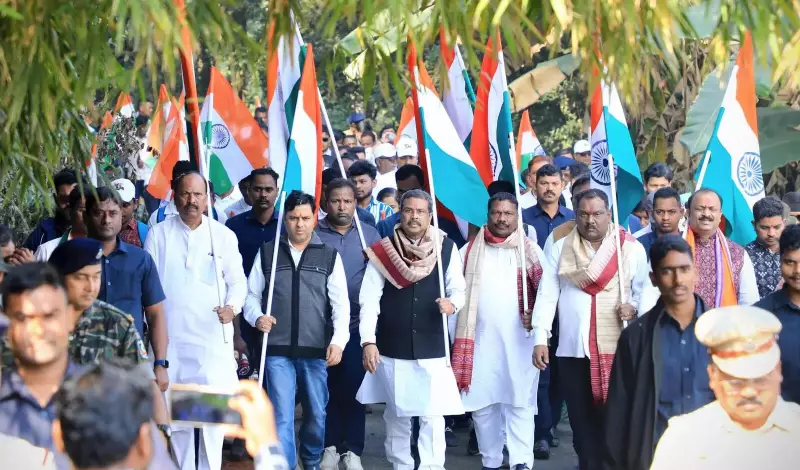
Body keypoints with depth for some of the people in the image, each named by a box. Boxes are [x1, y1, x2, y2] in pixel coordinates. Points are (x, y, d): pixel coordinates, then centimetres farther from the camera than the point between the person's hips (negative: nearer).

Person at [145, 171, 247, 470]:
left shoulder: (224, 235, 6)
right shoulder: (158, 234, 5)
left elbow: (237, 280, 8)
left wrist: (233, 306, -13)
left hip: (214, 337, 0)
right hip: (170, 337, 0)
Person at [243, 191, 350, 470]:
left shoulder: (330, 256, 4)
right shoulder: (267, 252, 6)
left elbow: (341, 303, -1)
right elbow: (251, 294, 11)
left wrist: (338, 340, -13)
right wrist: (256, 317, -10)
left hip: (316, 350, 1)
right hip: (277, 349, -1)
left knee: (316, 414, 12)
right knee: (281, 416, -4)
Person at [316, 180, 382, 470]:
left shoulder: (370, 234, 7)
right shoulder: (313, 234, 2)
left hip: (357, 324, 0)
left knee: (353, 387, 1)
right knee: (327, 387, 6)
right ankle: (330, 445, 19)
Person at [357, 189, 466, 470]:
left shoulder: (447, 248, -1)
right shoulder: (383, 250, -3)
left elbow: (459, 289, 5)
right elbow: (369, 299, -6)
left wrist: (452, 303, -19)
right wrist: (368, 341, -14)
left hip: (432, 347, -1)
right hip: (392, 347, 1)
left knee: (432, 414, -5)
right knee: (397, 413, 13)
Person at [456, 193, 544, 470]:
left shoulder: (531, 250, 3)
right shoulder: (469, 251, 9)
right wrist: (457, 337, 4)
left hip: (519, 340, -2)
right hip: (479, 339, 2)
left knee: (520, 402, -5)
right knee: (481, 402, 6)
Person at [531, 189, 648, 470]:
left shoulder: (632, 248, 3)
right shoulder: (560, 248, 6)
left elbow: (645, 291, 7)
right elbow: (546, 295, 3)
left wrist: (635, 307, -15)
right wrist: (540, 338, -5)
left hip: (618, 349, -1)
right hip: (573, 349, 2)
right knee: (582, 420, 6)